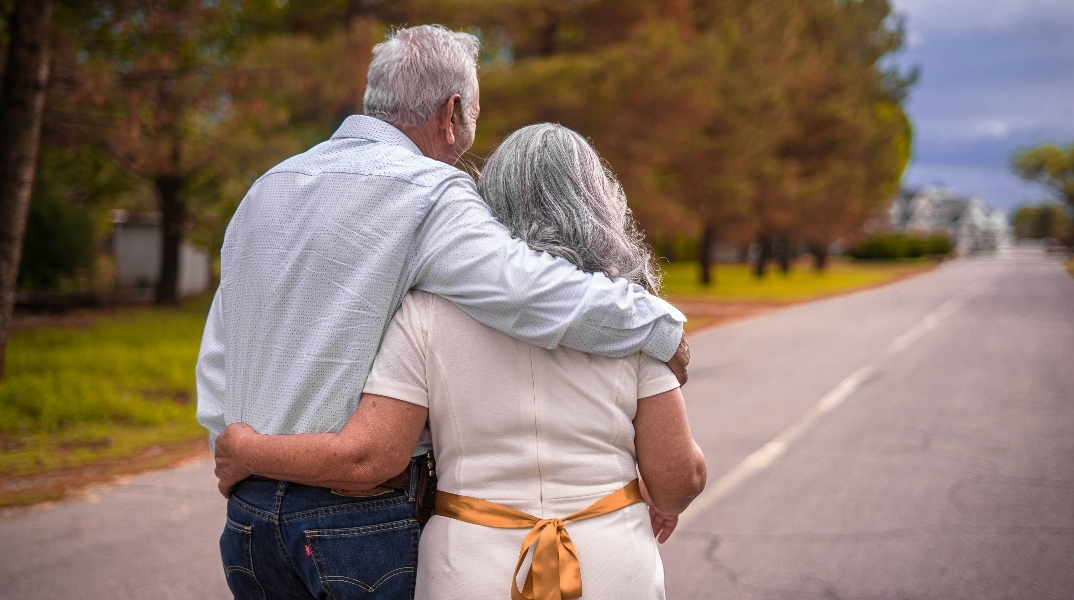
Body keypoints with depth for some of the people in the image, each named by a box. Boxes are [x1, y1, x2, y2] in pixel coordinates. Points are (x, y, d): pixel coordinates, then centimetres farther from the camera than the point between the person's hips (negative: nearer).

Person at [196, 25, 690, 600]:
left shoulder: (266, 189, 12)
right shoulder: (427, 193, -13)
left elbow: (217, 360, 16)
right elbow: (542, 294, -23)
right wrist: (663, 327, -8)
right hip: (356, 521, -7)